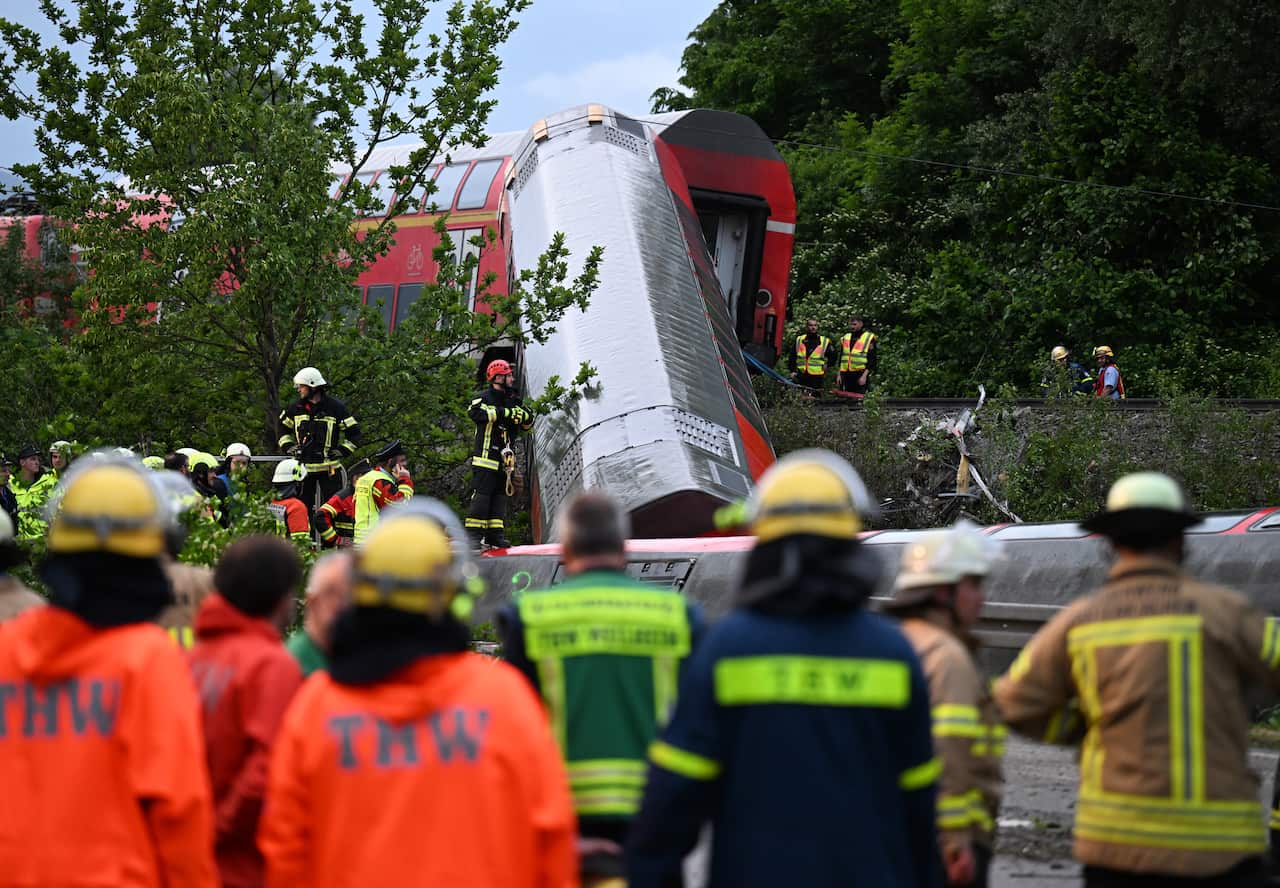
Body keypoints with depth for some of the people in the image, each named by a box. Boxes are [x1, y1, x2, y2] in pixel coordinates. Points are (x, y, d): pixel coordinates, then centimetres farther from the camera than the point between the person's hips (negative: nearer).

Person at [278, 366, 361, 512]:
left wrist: (342, 451, -7)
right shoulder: (296, 408, 7)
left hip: (329, 467, -3)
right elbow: (283, 428, 23)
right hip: (303, 466, 3)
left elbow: (354, 432, 2)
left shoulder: (335, 407, -4)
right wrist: (288, 446, 9)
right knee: (303, 505, 5)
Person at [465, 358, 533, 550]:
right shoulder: (484, 398, -5)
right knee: (481, 496, -10)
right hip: (485, 458, -7)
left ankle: (495, 535, 11)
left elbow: (528, 423, 15)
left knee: (500, 497, 7)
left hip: (504, 461, 7)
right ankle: (473, 535, -9)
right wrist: (506, 412, -24)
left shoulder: (512, 400, 17)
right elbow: (477, 412, -27)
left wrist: (520, 409, -7)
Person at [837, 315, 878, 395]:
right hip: (846, 375, 5)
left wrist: (864, 375, -14)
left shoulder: (869, 338, -2)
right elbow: (841, 358, 21)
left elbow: (872, 360, -6)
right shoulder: (845, 338, 16)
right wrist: (839, 374, 13)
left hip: (861, 374, -5)